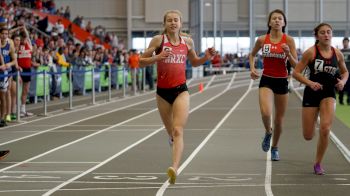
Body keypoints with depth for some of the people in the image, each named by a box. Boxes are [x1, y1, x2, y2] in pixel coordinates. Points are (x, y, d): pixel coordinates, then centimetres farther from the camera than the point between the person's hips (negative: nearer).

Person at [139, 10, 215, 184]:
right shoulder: (158, 40, -3)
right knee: (170, 131, 14)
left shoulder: (187, 41, 5)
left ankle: (174, 168, -30)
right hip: (163, 91, 1)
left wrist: (206, 57, 1)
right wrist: (157, 57, -20)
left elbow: (194, 62, 21)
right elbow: (141, 62, -3)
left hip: (181, 90, -1)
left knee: (178, 131, -18)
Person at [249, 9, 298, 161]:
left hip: (282, 81, 0)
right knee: (265, 112, -23)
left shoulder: (289, 40, -5)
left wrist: (288, 53, -22)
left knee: (279, 118, 10)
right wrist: (252, 68, 1)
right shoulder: (262, 40, -1)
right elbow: (252, 55, 18)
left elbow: (295, 65, -5)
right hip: (266, 80, 0)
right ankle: (268, 133, 11)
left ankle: (274, 147, 33)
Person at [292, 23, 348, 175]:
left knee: (325, 129, -18)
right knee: (308, 136, 2)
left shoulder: (337, 54, 2)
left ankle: (318, 164, 1)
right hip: (311, 93, -2)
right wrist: (310, 83, -22)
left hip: (328, 94, 2)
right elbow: (296, 72, -8)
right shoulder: (311, 52, -8)